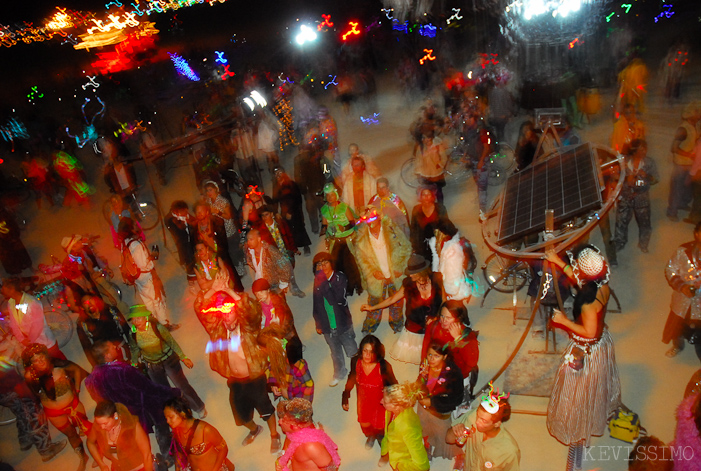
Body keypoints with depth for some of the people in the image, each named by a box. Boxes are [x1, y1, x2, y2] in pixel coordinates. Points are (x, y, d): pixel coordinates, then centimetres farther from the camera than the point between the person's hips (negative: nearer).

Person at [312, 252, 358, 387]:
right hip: (328, 327, 4)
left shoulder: (340, 277, -17)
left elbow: (336, 300, -31)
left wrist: (324, 284, -37)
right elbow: (316, 304, 9)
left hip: (343, 324, -4)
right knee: (335, 353, 23)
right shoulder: (317, 281, -3)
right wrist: (318, 324, 14)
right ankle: (339, 373, 46)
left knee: (352, 351, 13)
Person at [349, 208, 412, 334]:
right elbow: (360, 257, -1)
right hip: (376, 277, 0)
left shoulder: (391, 229, -14)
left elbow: (406, 248, -5)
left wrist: (400, 268, -10)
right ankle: (371, 324, 42)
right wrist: (372, 271, -12)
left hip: (395, 275, 0)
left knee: (397, 301, 19)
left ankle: (396, 324, 46)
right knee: (375, 301, 14)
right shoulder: (361, 236, -10)